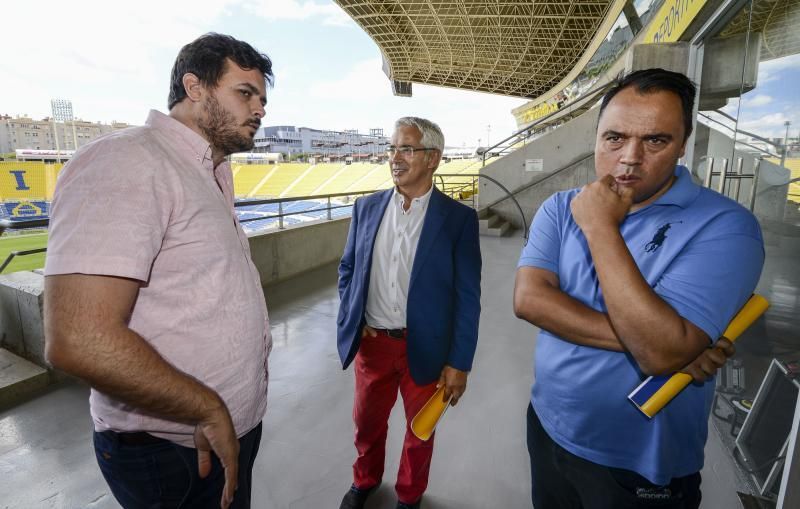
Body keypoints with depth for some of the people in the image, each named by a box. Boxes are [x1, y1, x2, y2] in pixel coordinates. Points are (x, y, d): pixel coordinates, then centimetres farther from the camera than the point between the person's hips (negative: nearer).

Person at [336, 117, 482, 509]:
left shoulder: (458, 218, -10)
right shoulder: (367, 207, 0)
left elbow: (467, 297, -10)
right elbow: (348, 267, 10)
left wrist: (460, 363, -10)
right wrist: (348, 320, 0)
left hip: (425, 348, -2)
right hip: (371, 342, 3)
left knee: (420, 430, 19)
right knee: (367, 423, 22)